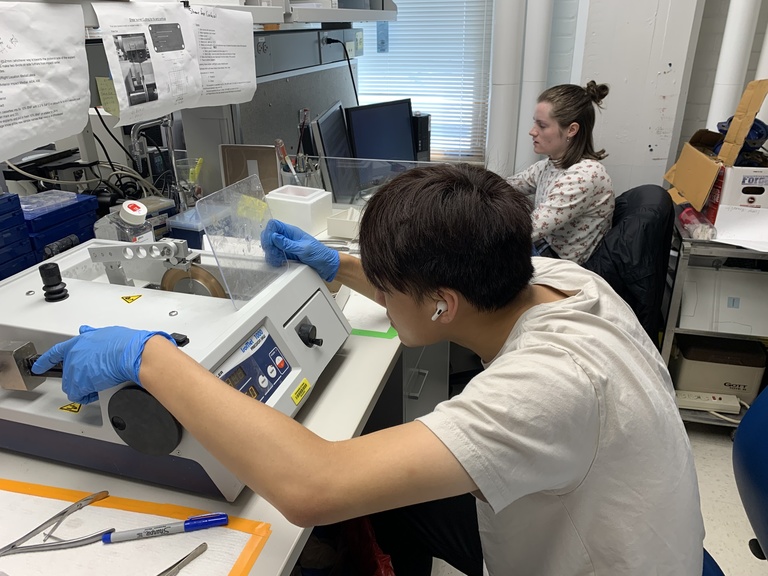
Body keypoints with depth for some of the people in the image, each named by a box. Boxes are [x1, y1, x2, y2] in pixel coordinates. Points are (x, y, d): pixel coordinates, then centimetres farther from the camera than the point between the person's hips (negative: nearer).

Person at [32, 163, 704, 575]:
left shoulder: (554, 383, -40)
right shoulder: (551, 274, -16)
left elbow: (311, 486, -46)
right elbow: (460, 278, 6)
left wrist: (146, 355, -35)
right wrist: (336, 265, 6)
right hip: (562, 521, 7)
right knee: (388, 492, 13)